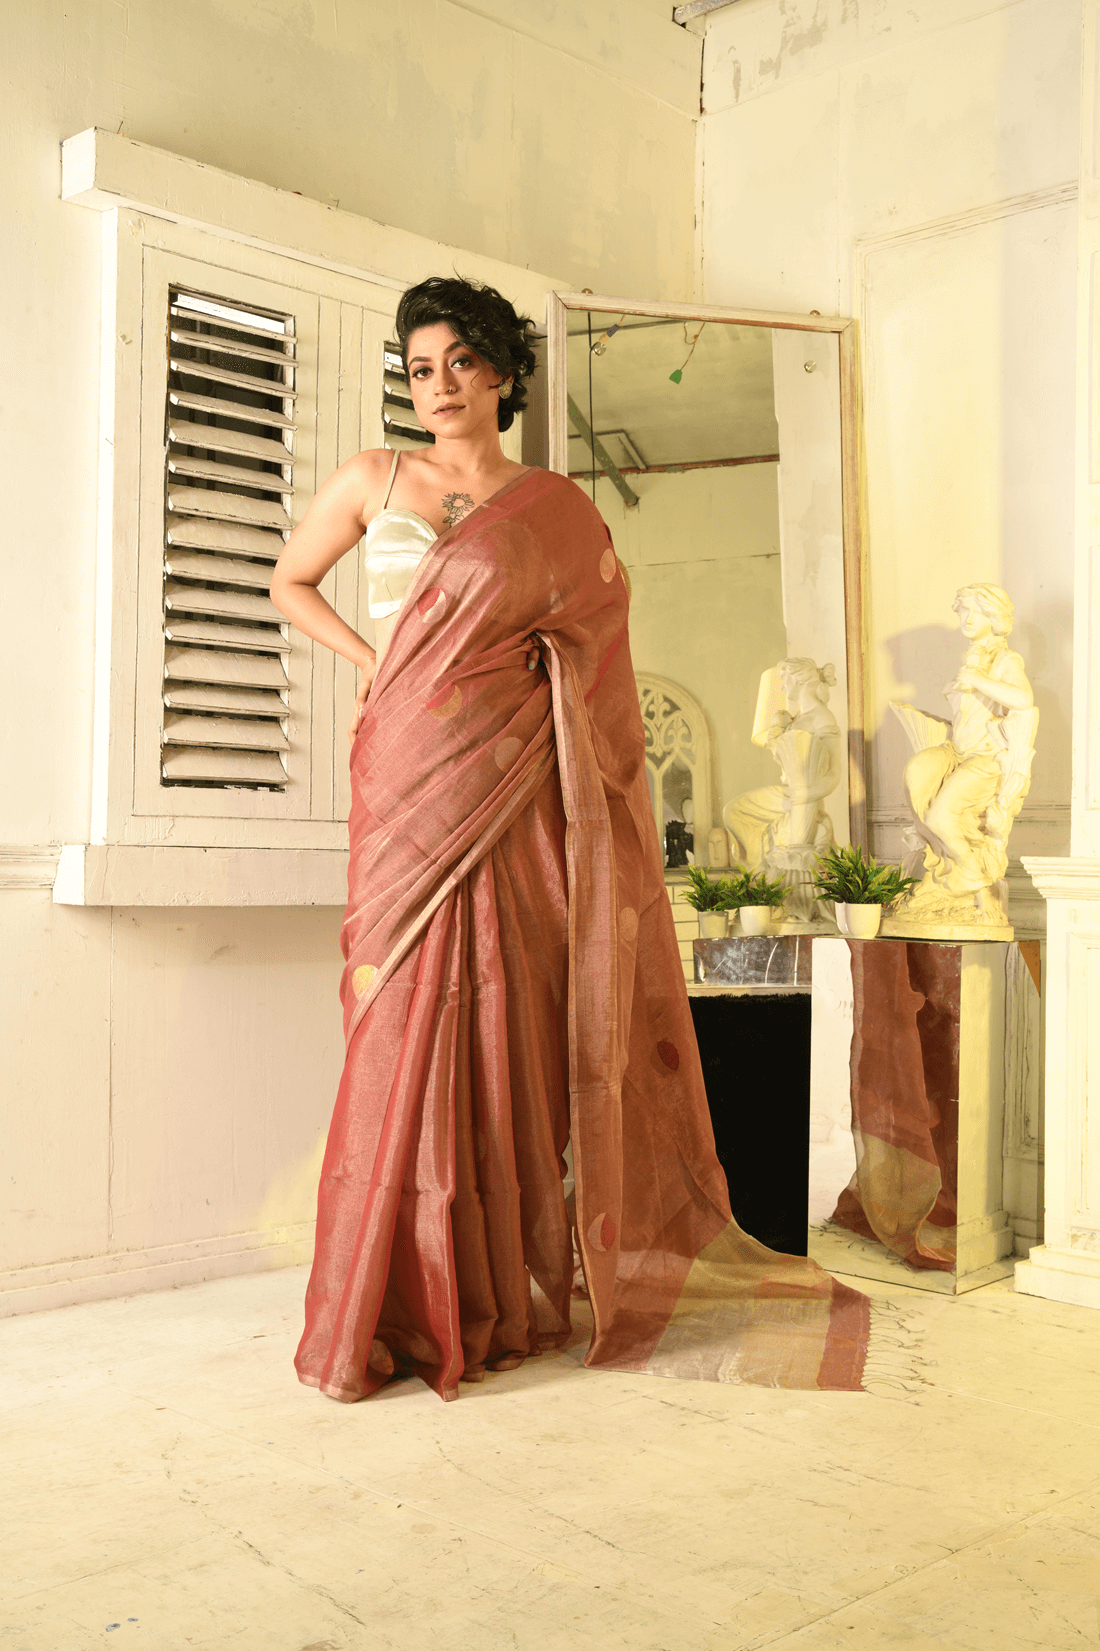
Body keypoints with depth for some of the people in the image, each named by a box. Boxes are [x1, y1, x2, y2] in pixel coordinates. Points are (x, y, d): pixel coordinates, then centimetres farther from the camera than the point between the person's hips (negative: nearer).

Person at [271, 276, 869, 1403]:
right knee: (408, 1017, -4)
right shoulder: (373, 481, 11)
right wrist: (367, 660, 8)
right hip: (406, 778, 0)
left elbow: (589, 659, 15)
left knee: (500, 1024, 0)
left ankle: (498, 1296, 13)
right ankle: (395, 1304, 7)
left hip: (508, 791, 0)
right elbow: (289, 579, 22)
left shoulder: (555, 510, 9)